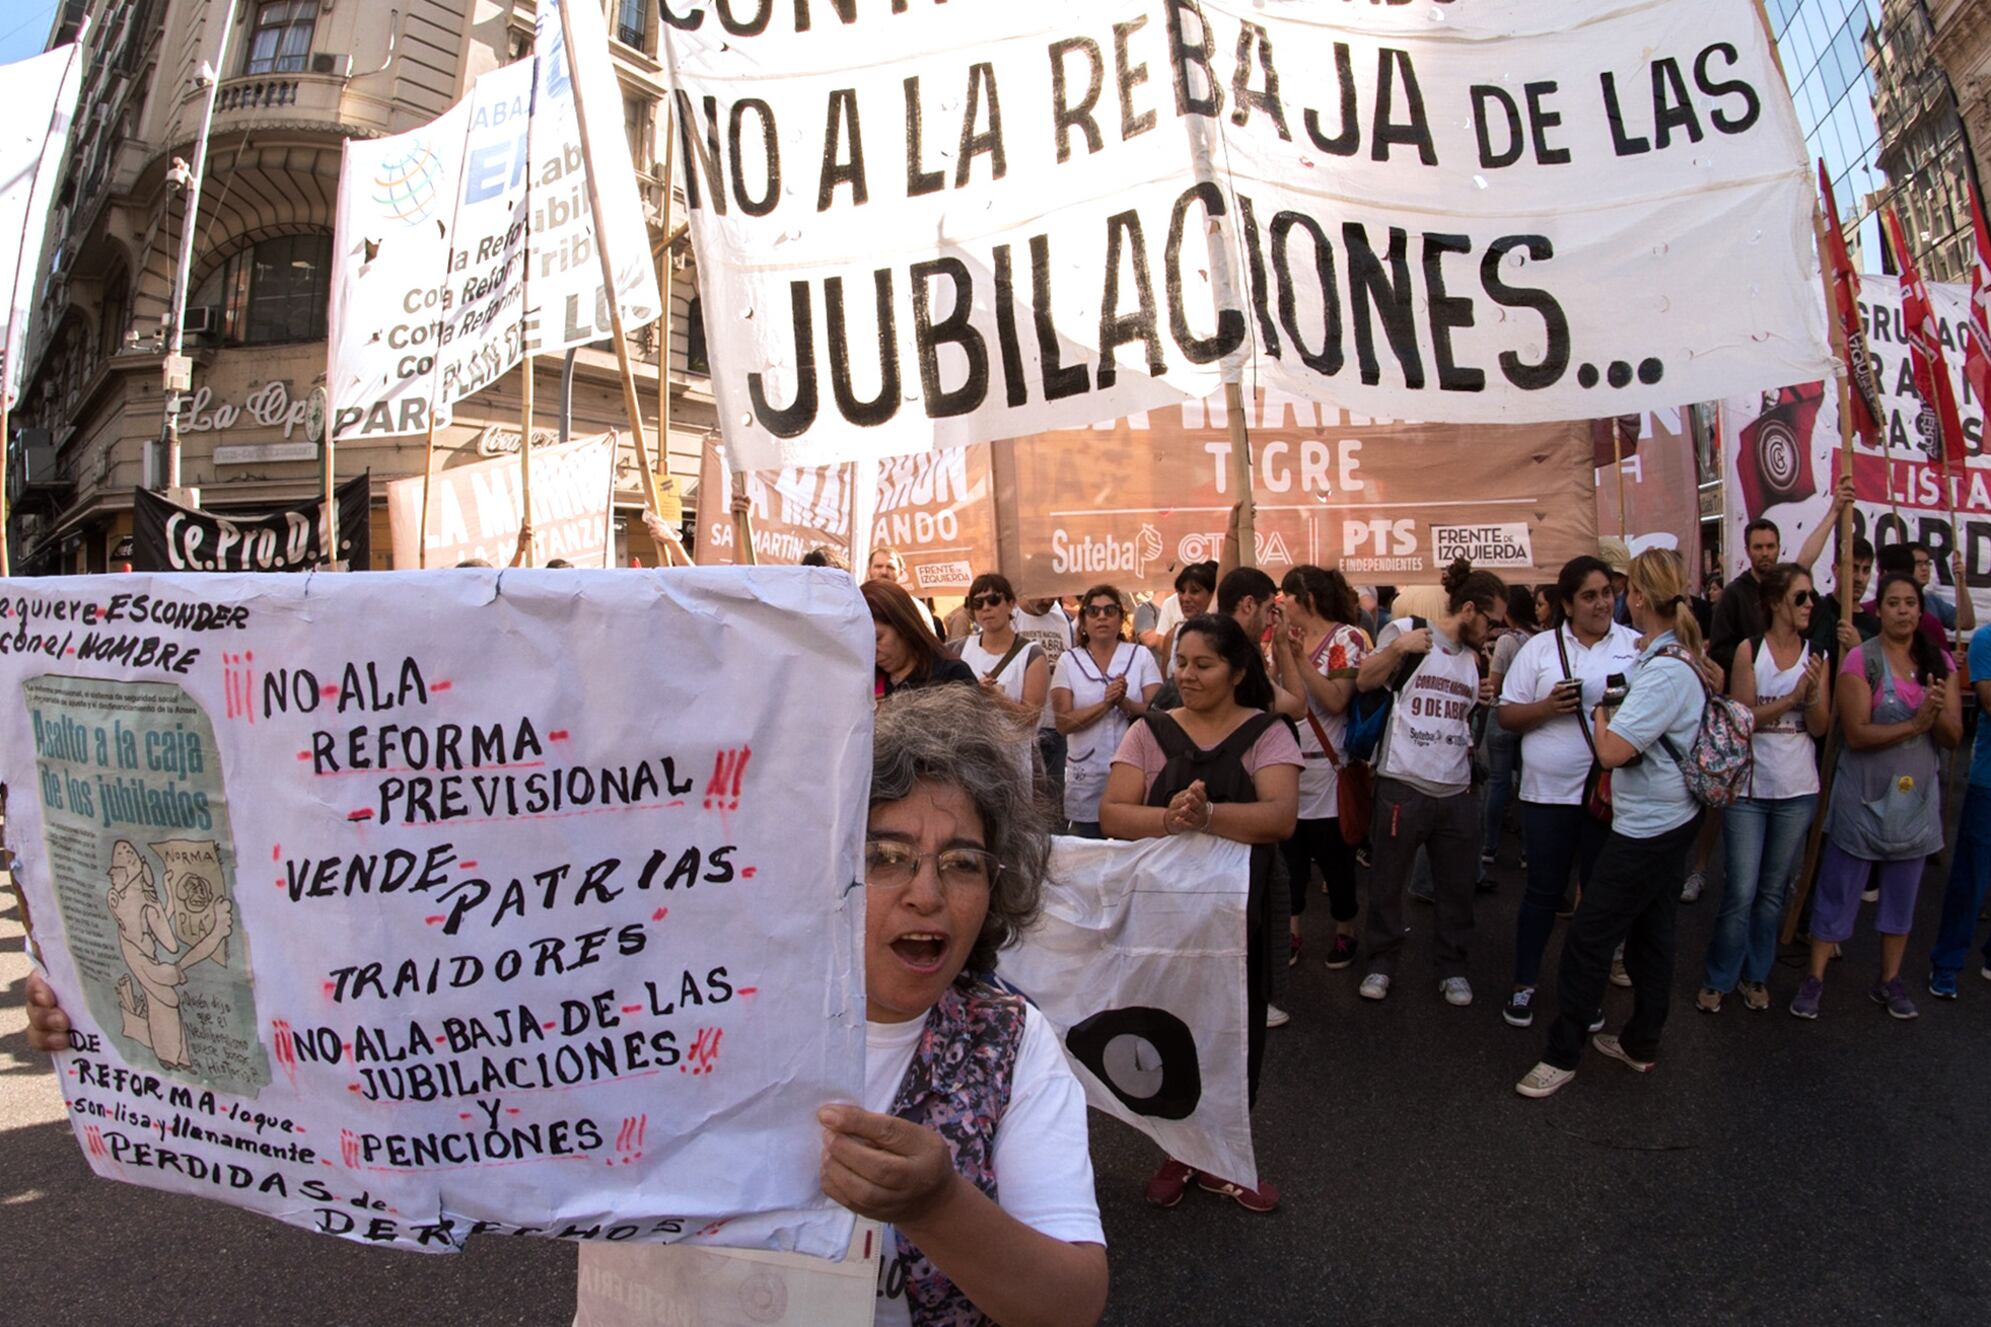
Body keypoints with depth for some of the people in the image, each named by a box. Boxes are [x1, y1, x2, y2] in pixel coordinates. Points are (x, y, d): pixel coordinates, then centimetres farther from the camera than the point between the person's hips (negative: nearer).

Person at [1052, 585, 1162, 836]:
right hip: (1086, 781, 0)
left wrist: (1125, 703, -19)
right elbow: (1063, 722, -4)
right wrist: (1105, 704, -16)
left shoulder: (1141, 656, 6)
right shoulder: (1069, 661, 5)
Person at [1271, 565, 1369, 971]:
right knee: (1290, 854, 9)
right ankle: (1290, 934, 21)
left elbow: (1336, 701, -17)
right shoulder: (1287, 638, 9)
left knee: (1333, 855, 7)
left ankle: (1344, 932, 25)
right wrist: (1281, 650, -10)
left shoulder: (1347, 639, -5)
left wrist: (1300, 657, -16)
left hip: (1326, 773, -5)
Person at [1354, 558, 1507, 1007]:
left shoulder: (1473, 656, 14)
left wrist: (1484, 699, 6)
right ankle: (1381, 963, 23)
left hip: (1456, 788, 6)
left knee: (1456, 886, 11)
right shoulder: (1407, 631, -5)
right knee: (1387, 882, 6)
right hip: (1404, 784, -5)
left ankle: (1453, 968, 27)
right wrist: (1396, 648, -27)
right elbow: (1364, 682, -13)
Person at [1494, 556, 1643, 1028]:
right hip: (1548, 791, 0)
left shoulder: (1637, 645, 3)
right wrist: (1547, 707, -15)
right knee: (1543, 890, 8)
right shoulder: (1540, 648, 3)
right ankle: (1524, 985, 23)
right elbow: (1506, 715, 3)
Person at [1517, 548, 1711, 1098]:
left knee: (1588, 935, -3)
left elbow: (1612, 751, -25)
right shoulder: (1679, 657, 8)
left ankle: (1563, 1055, 7)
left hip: (1647, 828, -10)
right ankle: (1640, 1044, 31)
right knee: (1649, 934, 18)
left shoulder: (1665, 672, -24)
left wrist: (1600, 711, -9)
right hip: (1670, 819, 10)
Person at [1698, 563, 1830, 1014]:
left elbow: (1819, 727, 1)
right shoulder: (1749, 650, -6)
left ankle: (1756, 975, 27)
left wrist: (1812, 694, -17)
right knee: (1741, 893, -3)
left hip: (1797, 791, 3)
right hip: (1748, 786, -3)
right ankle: (1718, 980, 13)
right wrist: (1793, 698, -19)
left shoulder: (1817, 656, 3)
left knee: (1773, 892, 12)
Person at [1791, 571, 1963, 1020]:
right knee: (1838, 891, 3)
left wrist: (1939, 712, -19)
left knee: (1902, 894, 15)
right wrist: (1916, 724, -25)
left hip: (1917, 796, 5)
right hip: (1864, 796, -5)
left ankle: (1889, 981, 28)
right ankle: (1815, 979, 12)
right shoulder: (1861, 660, -12)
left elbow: (1953, 736, 0)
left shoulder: (1939, 662, 3)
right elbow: (1856, 733, -18)